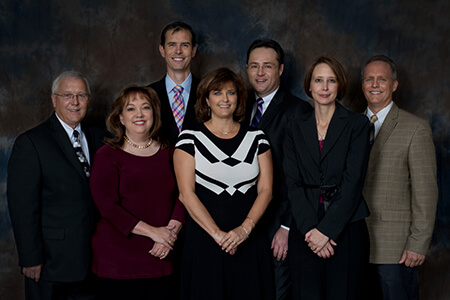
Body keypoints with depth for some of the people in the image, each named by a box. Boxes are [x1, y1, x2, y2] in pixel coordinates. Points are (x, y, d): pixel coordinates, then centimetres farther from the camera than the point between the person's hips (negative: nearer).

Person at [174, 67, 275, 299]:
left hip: (249, 241, 2)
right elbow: (186, 193, -6)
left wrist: (245, 228, -11)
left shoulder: (256, 138, 8)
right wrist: (217, 234, -13)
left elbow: (265, 190, 3)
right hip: (204, 240, -2)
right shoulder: (190, 138, 1)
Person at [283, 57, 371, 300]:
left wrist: (326, 229, -12)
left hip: (345, 227, -2)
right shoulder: (296, 127, 10)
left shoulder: (356, 124, 1)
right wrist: (309, 227, -10)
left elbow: (353, 181, -6)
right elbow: (293, 183, 3)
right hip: (305, 229, 2)